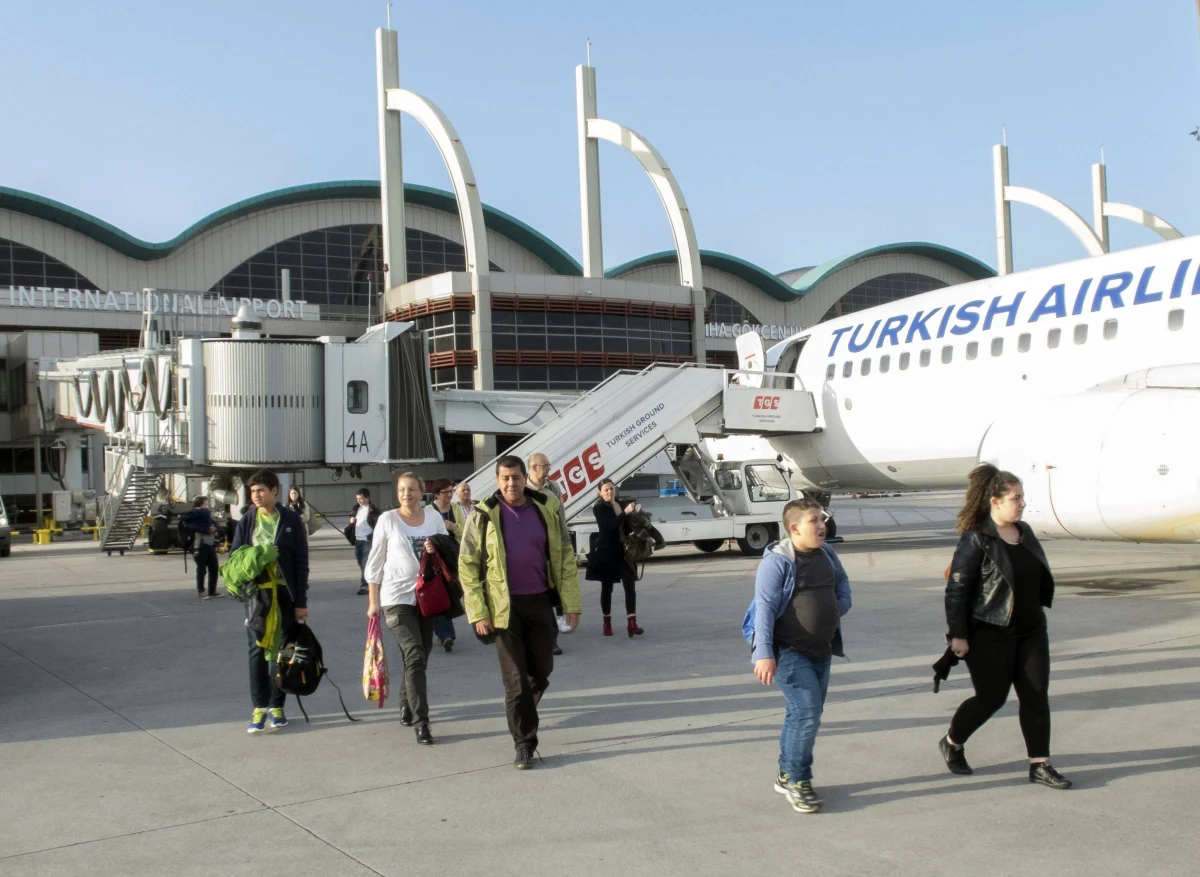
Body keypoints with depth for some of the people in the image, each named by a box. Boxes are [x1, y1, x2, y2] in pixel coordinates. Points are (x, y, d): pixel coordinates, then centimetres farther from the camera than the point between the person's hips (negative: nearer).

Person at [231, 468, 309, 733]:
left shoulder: (291, 520, -1)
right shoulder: (247, 520, 5)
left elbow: (301, 562, -1)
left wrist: (301, 601, -5)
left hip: (284, 593, -1)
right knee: (257, 650, 1)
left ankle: (277, 706, 16)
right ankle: (259, 707, 7)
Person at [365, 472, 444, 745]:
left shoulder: (433, 517, 5)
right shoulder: (387, 520, -3)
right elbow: (375, 562, 1)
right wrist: (373, 601, -1)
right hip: (397, 597, -4)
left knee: (419, 657, 12)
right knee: (415, 657, -14)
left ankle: (406, 705, 33)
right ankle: (421, 722, -13)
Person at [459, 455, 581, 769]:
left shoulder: (547, 509, 0)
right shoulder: (484, 516, -6)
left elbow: (565, 557, 3)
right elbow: (467, 566, -5)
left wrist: (571, 603, -1)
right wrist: (478, 613, -10)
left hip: (540, 602, 2)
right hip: (505, 606, -2)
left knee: (541, 671, 12)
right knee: (515, 679, 1)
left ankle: (520, 711, 41)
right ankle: (524, 744, 13)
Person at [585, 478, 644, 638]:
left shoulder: (622, 504, 11)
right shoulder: (599, 508, -7)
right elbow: (610, 525, -23)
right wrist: (625, 512, -31)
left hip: (623, 552, 4)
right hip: (606, 552, -4)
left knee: (629, 586, -7)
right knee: (607, 588, 6)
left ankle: (631, 623, -12)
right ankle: (607, 622, 19)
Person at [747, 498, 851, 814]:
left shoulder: (826, 554, 6)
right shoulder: (777, 560, -17)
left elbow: (842, 582, 23)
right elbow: (765, 607, -20)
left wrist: (841, 606, 2)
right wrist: (763, 653, -25)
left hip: (822, 649, 8)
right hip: (790, 651, -8)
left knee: (806, 714, 15)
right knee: (806, 712, -13)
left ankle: (786, 774, 30)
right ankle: (798, 782, 3)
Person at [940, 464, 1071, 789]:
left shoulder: (1025, 532, 6)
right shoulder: (975, 540, -16)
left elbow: (1040, 578, 17)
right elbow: (956, 589, -16)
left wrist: (1039, 614, 18)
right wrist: (958, 635, -17)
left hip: (1031, 631, 7)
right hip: (990, 635, -7)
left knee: (1036, 694, 3)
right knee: (991, 697, 2)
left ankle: (1040, 764, 11)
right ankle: (951, 743, 26)